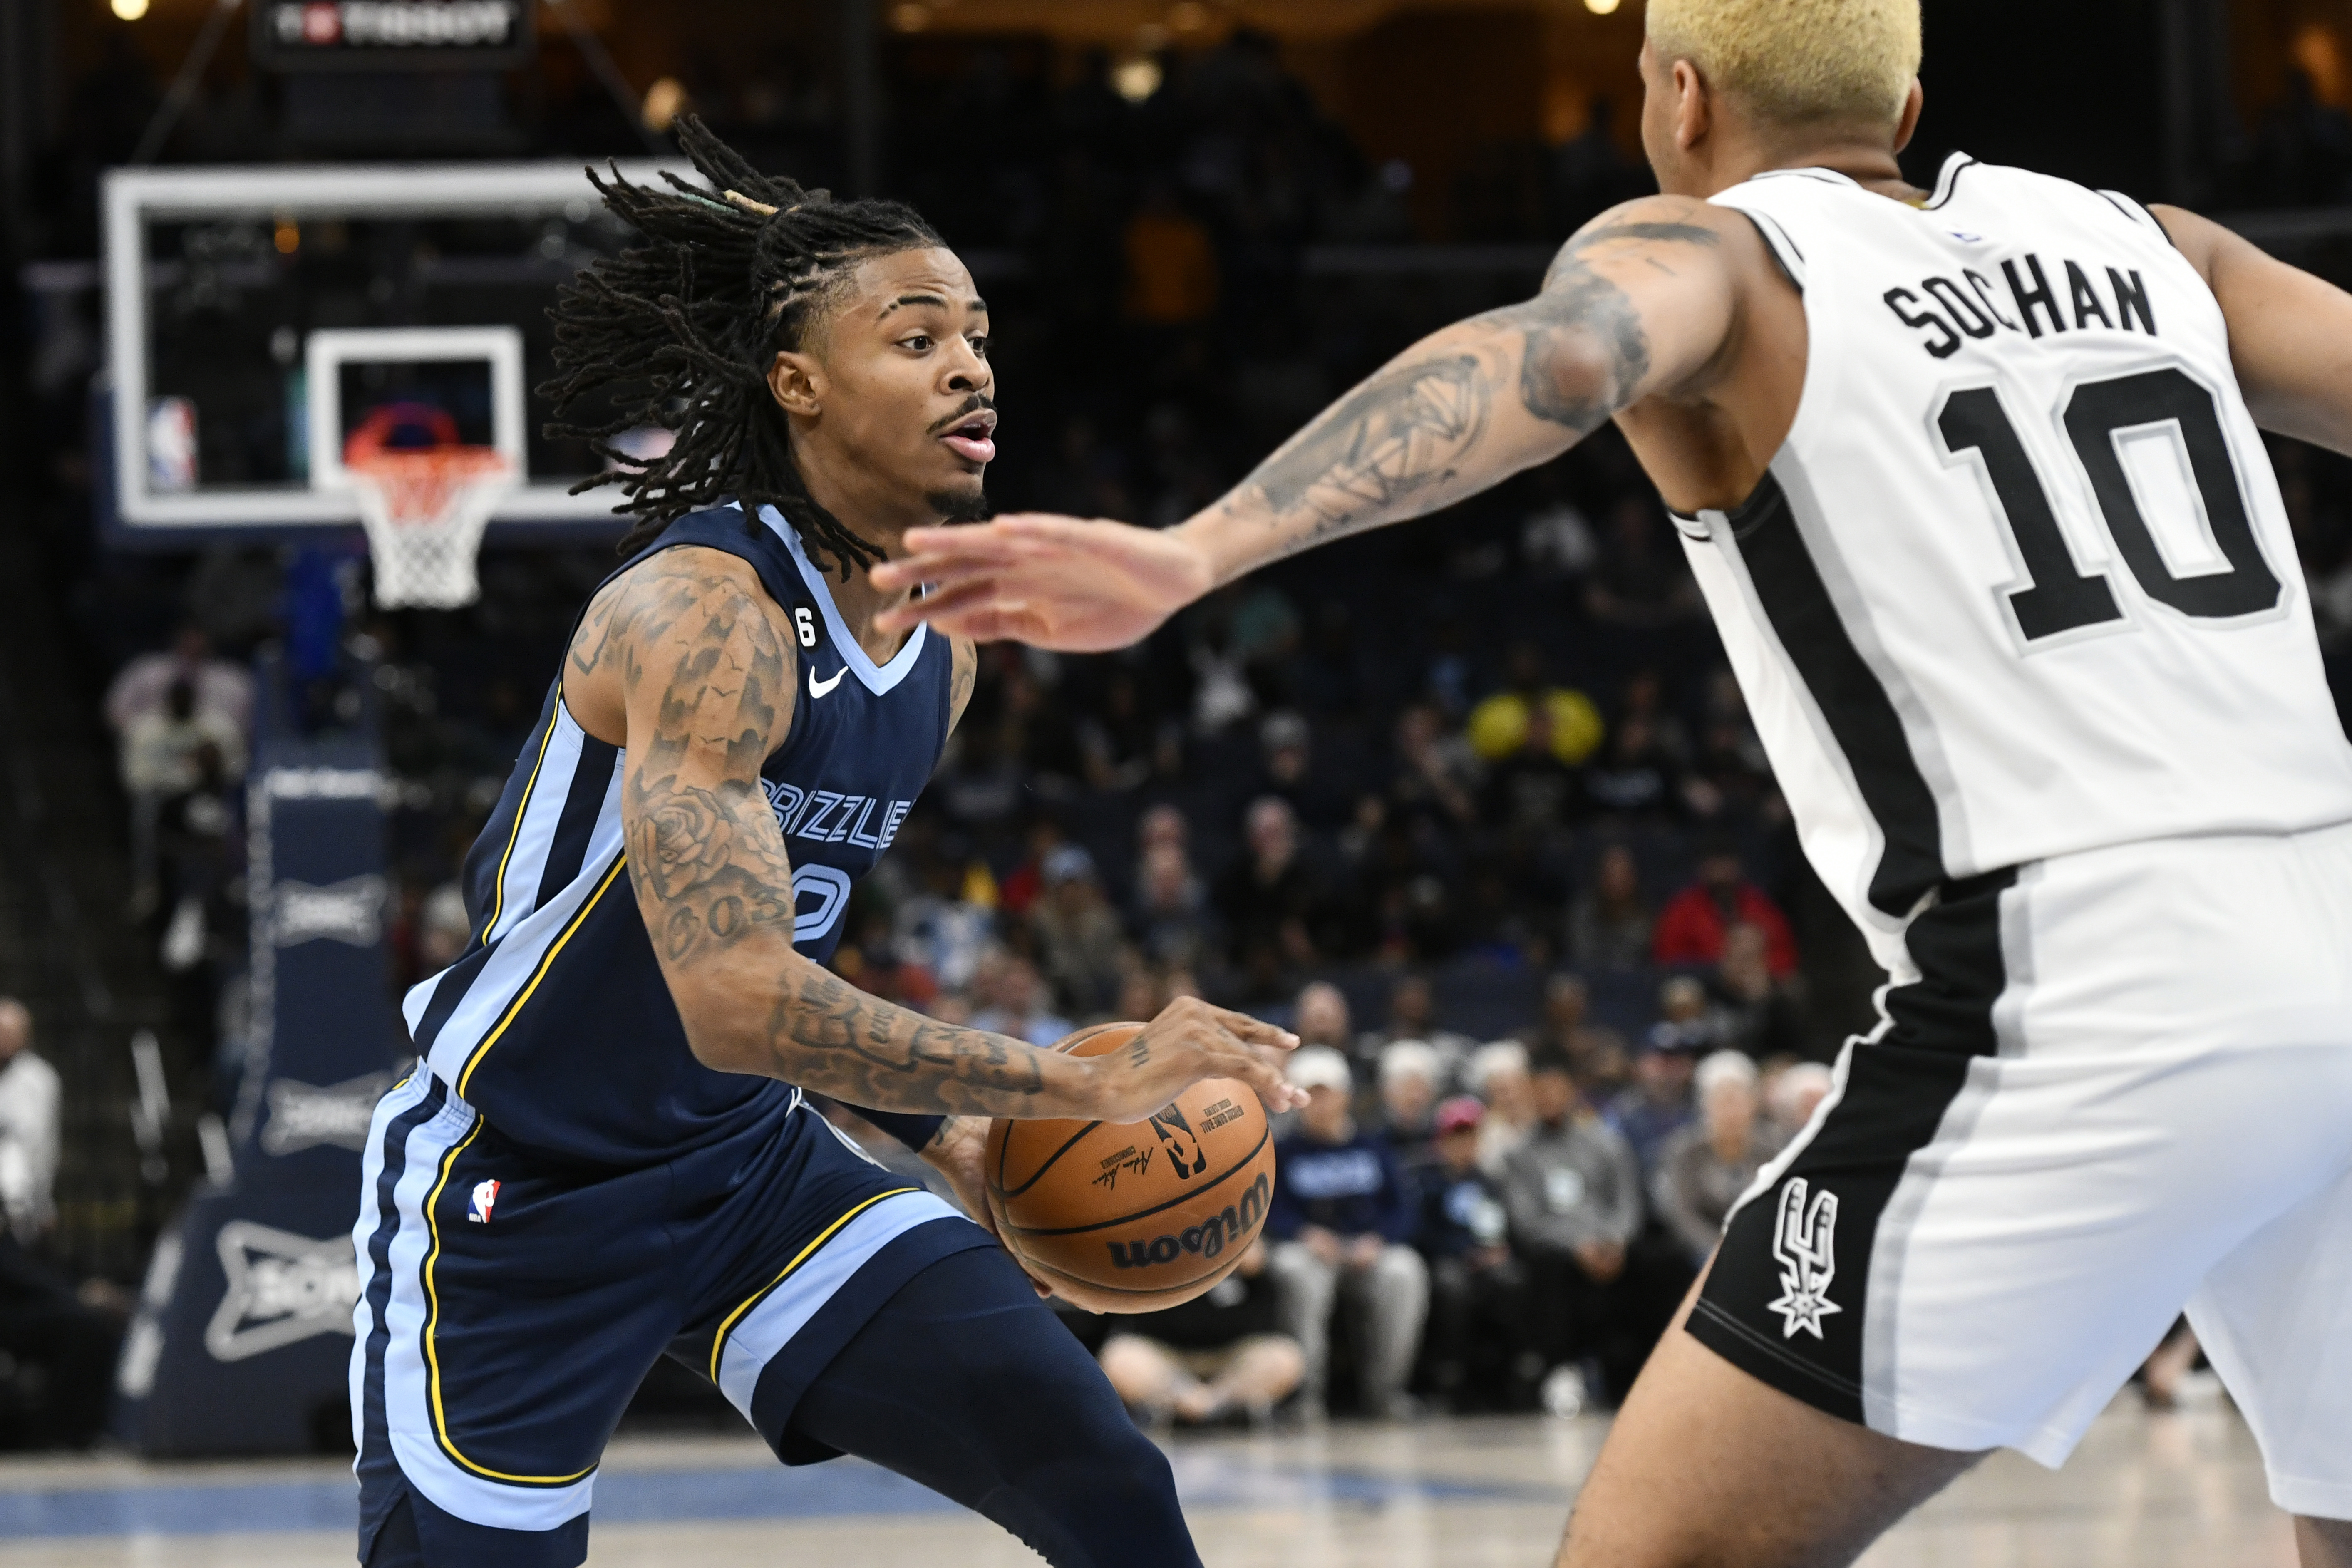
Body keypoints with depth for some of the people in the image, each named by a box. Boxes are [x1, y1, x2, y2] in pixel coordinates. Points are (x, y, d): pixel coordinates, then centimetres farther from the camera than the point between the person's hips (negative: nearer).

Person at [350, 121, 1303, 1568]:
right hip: (510, 1189, -7)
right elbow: (734, 999, -36)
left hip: (750, 1168, 7)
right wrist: (1092, 1087, -33)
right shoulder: (703, 613, -25)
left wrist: (946, 1131, 6)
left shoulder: (944, 648, 4)